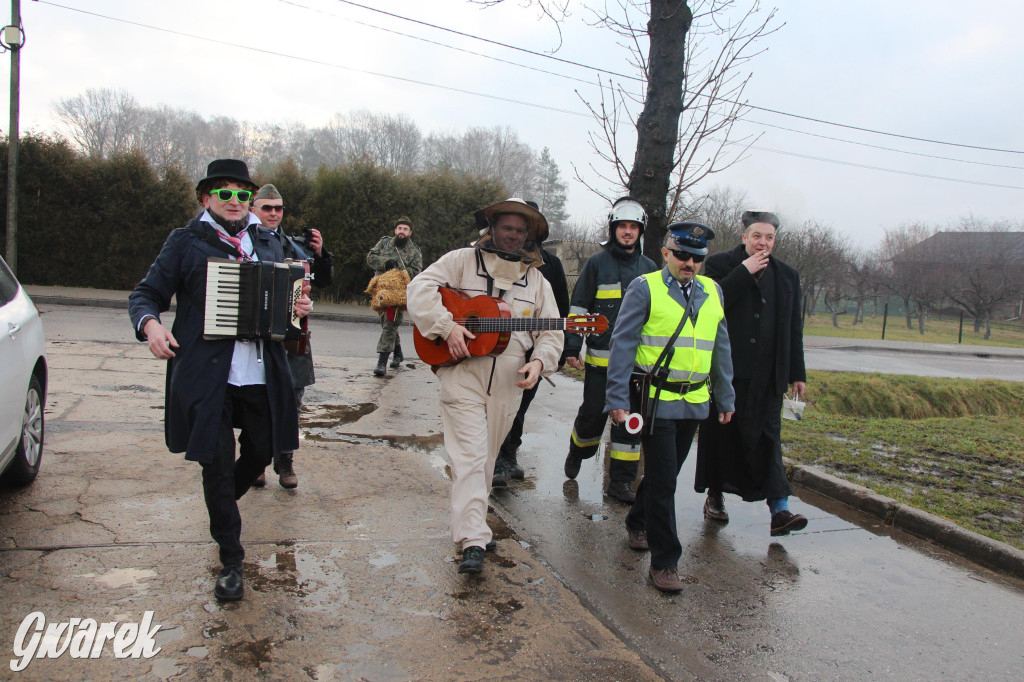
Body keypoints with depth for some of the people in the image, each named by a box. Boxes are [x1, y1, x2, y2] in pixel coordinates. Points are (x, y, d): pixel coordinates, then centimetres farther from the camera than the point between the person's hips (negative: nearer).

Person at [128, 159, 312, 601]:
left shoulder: (269, 242, 14)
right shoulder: (186, 243, 3)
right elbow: (145, 294, 3)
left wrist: (300, 307, 1)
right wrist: (150, 324, -18)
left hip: (262, 376, 4)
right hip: (206, 377, -4)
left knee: (262, 450, 16)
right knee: (217, 466, 2)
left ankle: (223, 508, 49)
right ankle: (231, 563, 18)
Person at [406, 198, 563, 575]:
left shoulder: (536, 280, 13)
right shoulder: (463, 261, 3)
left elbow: (551, 331, 11)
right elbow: (420, 287, -7)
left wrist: (539, 361, -9)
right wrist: (447, 327, -19)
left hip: (507, 383, 4)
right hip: (462, 374, -4)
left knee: (486, 457, 14)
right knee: (469, 456, -10)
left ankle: (470, 519, 33)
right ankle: (473, 543, -10)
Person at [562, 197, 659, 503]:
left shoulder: (649, 267, 12)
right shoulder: (597, 263, 2)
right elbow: (578, 307, 1)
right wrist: (572, 348, -5)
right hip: (600, 358, -3)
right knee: (594, 412, 1)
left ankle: (621, 481, 14)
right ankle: (577, 452, 32)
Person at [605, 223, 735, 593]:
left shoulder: (712, 291, 11)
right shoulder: (645, 288, -6)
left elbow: (720, 348, 19)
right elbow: (623, 344, -7)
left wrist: (725, 398, 19)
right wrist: (618, 400, -13)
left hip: (694, 403, 6)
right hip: (656, 400, -5)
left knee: (665, 473, 17)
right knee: (662, 480, -3)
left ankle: (637, 523, 41)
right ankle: (664, 561, 8)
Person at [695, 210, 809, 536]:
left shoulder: (787, 276, 13)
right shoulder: (721, 264, 2)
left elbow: (793, 329, 14)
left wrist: (797, 373, 11)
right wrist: (745, 272, -14)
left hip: (766, 374, 2)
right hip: (726, 370, -2)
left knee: (767, 436, -3)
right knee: (721, 433, 8)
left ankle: (779, 510, -6)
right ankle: (715, 496, 24)